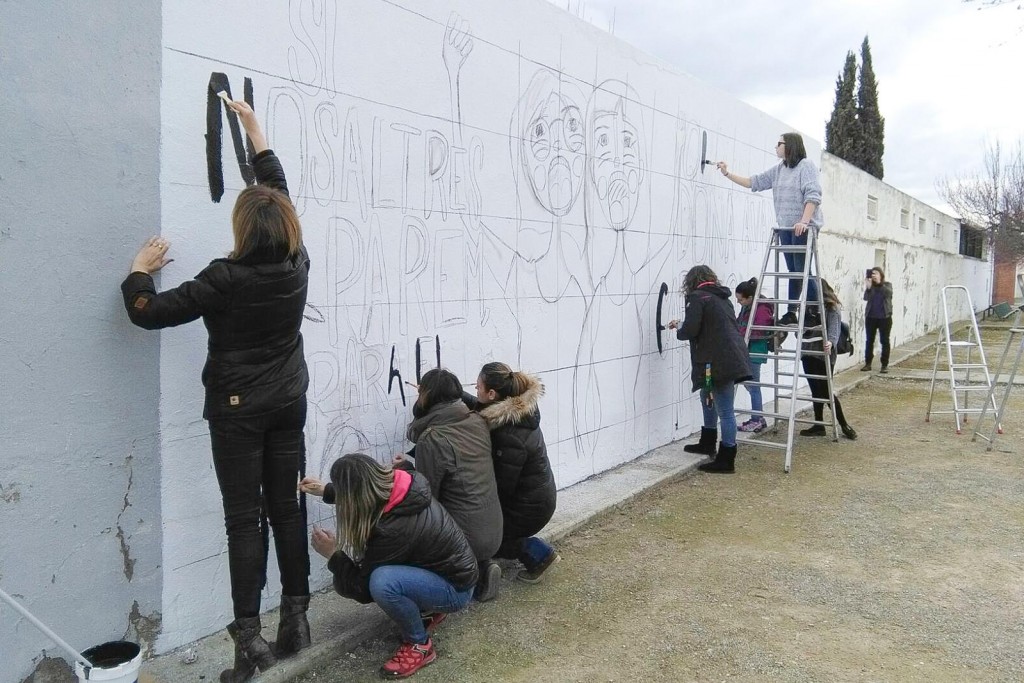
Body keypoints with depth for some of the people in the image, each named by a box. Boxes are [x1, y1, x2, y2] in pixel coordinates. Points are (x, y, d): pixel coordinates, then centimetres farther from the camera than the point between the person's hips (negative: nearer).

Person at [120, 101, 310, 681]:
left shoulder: (226, 278, -17)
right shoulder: (298, 265, -2)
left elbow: (149, 312, -14)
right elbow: (281, 192, 12)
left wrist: (140, 268, 6)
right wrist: (254, 127, 22)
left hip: (238, 411, -5)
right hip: (288, 406, 5)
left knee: (244, 519, 0)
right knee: (287, 509, 11)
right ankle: (296, 621, 20)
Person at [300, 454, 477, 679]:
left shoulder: (395, 528, -35)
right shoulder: (393, 486, -13)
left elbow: (363, 589, -21)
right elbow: (364, 492, 15)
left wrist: (333, 554, -11)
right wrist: (325, 490, 19)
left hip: (454, 587, -8)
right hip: (436, 567, 8)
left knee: (381, 582, -34)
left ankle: (420, 645, -8)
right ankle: (427, 609, 15)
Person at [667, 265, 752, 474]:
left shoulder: (697, 298, -8)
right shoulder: (722, 298, 19)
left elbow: (690, 331, -17)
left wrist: (678, 329, 6)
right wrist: (681, 325, 23)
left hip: (720, 362, -10)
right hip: (732, 357, 10)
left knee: (725, 411, -4)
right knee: (708, 398, 26)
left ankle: (726, 460, 4)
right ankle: (707, 443, 42)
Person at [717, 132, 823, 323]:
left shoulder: (806, 165, -6)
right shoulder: (778, 170, 15)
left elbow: (813, 195, -16)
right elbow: (754, 182, 20)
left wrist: (804, 221, -26)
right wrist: (728, 174, 17)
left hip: (804, 227, -7)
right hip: (785, 228, 7)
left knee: (802, 270, -9)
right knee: (792, 270, 8)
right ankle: (792, 312, 11)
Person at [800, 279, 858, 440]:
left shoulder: (831, 308, -8)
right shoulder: (809, 307, 9)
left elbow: (834, 328, -23)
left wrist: (830, 341, -42)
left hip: (824, 355, -6)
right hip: (808, 353, 6)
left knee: (826, 390, -4)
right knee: (816, 390, 11)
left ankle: (844, 425, 9)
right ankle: (819, 425, 19)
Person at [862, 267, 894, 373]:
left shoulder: (887, 285, 4)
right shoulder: (870, 286, 4)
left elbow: (888, 293, -17)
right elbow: (866, 297, -12)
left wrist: (880, 283, -27)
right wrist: (868, 287, -30)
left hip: (884, 317, -1)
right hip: (870, 317, 1)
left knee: (885, 341, 2)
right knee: (869, 340, 4)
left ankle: (885, 365, 7)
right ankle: (867, 363, 10)